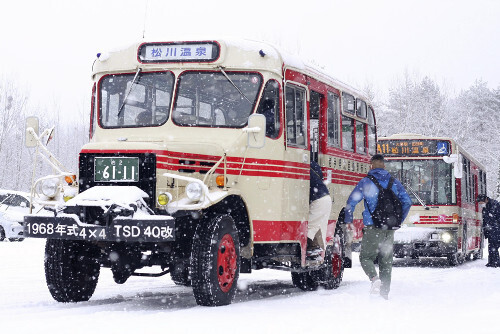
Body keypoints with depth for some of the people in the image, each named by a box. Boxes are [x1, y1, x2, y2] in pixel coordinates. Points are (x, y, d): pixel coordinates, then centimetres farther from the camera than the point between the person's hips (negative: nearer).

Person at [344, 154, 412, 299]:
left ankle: (374, 278, -23)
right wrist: (399, 221, 20)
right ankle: (385, 293, 10)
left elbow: (351, 201, -5)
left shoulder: (366, 182, -2)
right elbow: (407, 202, 10)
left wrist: (348, 221, 8)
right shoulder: (394, 182, 10)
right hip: (389, 229, 4)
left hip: (373, 227, -4)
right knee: (386, 261, 11)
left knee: (366, 257, 5)